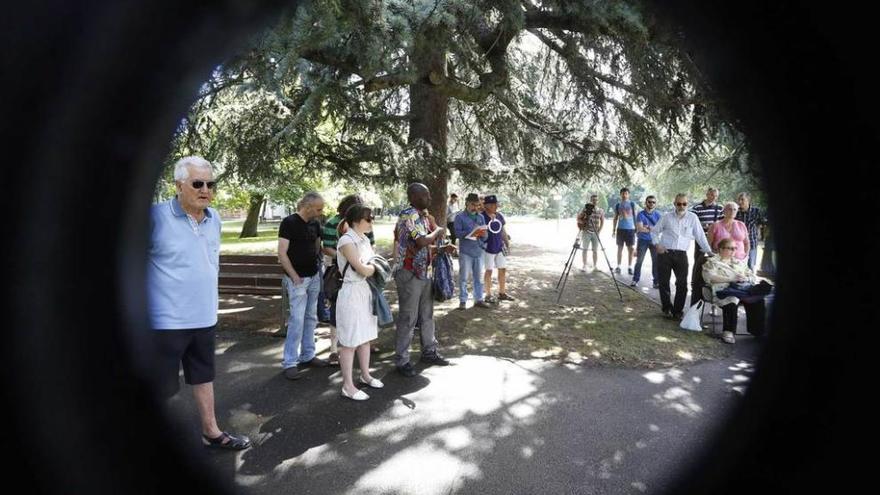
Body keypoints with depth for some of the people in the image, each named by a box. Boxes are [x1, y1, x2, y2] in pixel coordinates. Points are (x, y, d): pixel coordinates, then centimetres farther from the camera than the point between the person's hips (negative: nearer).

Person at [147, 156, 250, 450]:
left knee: (204, 377, 20)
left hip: (205, 317, 7)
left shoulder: (214, 218, 5)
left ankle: (211, 432, 37)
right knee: (160, 387, 7)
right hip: (166, 320, -6)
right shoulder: (155, 216, -15)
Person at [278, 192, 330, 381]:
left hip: (314, 277, 7)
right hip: (298, 279, -7)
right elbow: (282, 253, -14)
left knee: (311, 319, 12)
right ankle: (290, 363, 2)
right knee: (297, 319, -7)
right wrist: (295, 277, -16)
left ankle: (307, 356, 24)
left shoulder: (314, 224, 8)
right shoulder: (289, 223, -11)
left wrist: (317, 266, 8)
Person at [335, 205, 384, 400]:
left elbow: (375, 262, 15)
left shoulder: (365, 239, 9)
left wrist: (371, 266, -6)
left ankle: (365, 375, 33)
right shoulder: (346, 241, -17)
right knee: (350, 340, 0)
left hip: (366, 290, 8)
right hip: (351, 292, -8)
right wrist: (375, 266, -1)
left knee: (365, 336, 17)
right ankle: (348, 386, 11)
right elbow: (363, 270, -20)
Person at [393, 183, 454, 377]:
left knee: (427, 315, 17)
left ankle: (429, 351, 32)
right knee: (408, 318, 1)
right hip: (409, 274, -9)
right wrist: (438, 232, -12)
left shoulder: (423, 217, 11)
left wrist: (442, 249, 7)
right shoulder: (408, 215, -18)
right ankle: (401, 360, 13)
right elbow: (421, 242, -29)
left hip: (424, 273, 9)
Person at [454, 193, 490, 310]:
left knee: (479, 277, 9)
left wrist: (483, 234, -12)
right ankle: (463, 300, 10)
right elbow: (457, 232, -11)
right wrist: (471, 233, -23)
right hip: (465, 252, -4)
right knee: (464, 277, 1)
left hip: (478, 251, 4)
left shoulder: (481, 217, 13)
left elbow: (486, 235, 11)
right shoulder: (460, 216, -1)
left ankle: (478, 299, 18)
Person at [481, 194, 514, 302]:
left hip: (500, 247, 7)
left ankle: (502, 293, 25)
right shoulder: (482, 217, -13)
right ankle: (488, 295, 13)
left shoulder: (499, 216, 7)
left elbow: (503, 231, 15)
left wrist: (507, 243, 14)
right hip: (488, 248, -7)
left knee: (503, 269, 11)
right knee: (489, 270, 1)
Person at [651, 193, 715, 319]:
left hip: (681, 254, 0)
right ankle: (667, 308, 19)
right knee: (664, 282, 4)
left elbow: (700, 236, 4)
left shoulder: (692, 218, 3)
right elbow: (654, 231, 12)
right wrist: (657, 245, -1)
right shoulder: (667, 217, 4)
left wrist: (709, 251, 0)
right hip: (665, 253, 0)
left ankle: (677, 310, 13)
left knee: (682, 284, 0)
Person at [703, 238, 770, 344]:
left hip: (745, 288, 5)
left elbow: (753, 277, 24)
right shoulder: (712, 262, 11)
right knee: (731, 300, -38)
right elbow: (709, 277, -7)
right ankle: (728, 331, -33)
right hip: (726, 289, -5)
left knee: (758, 300, -26)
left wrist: (745, 278, 0)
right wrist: (730, 279, -12)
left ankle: (757, 330, -17)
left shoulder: (740, 261, 30)